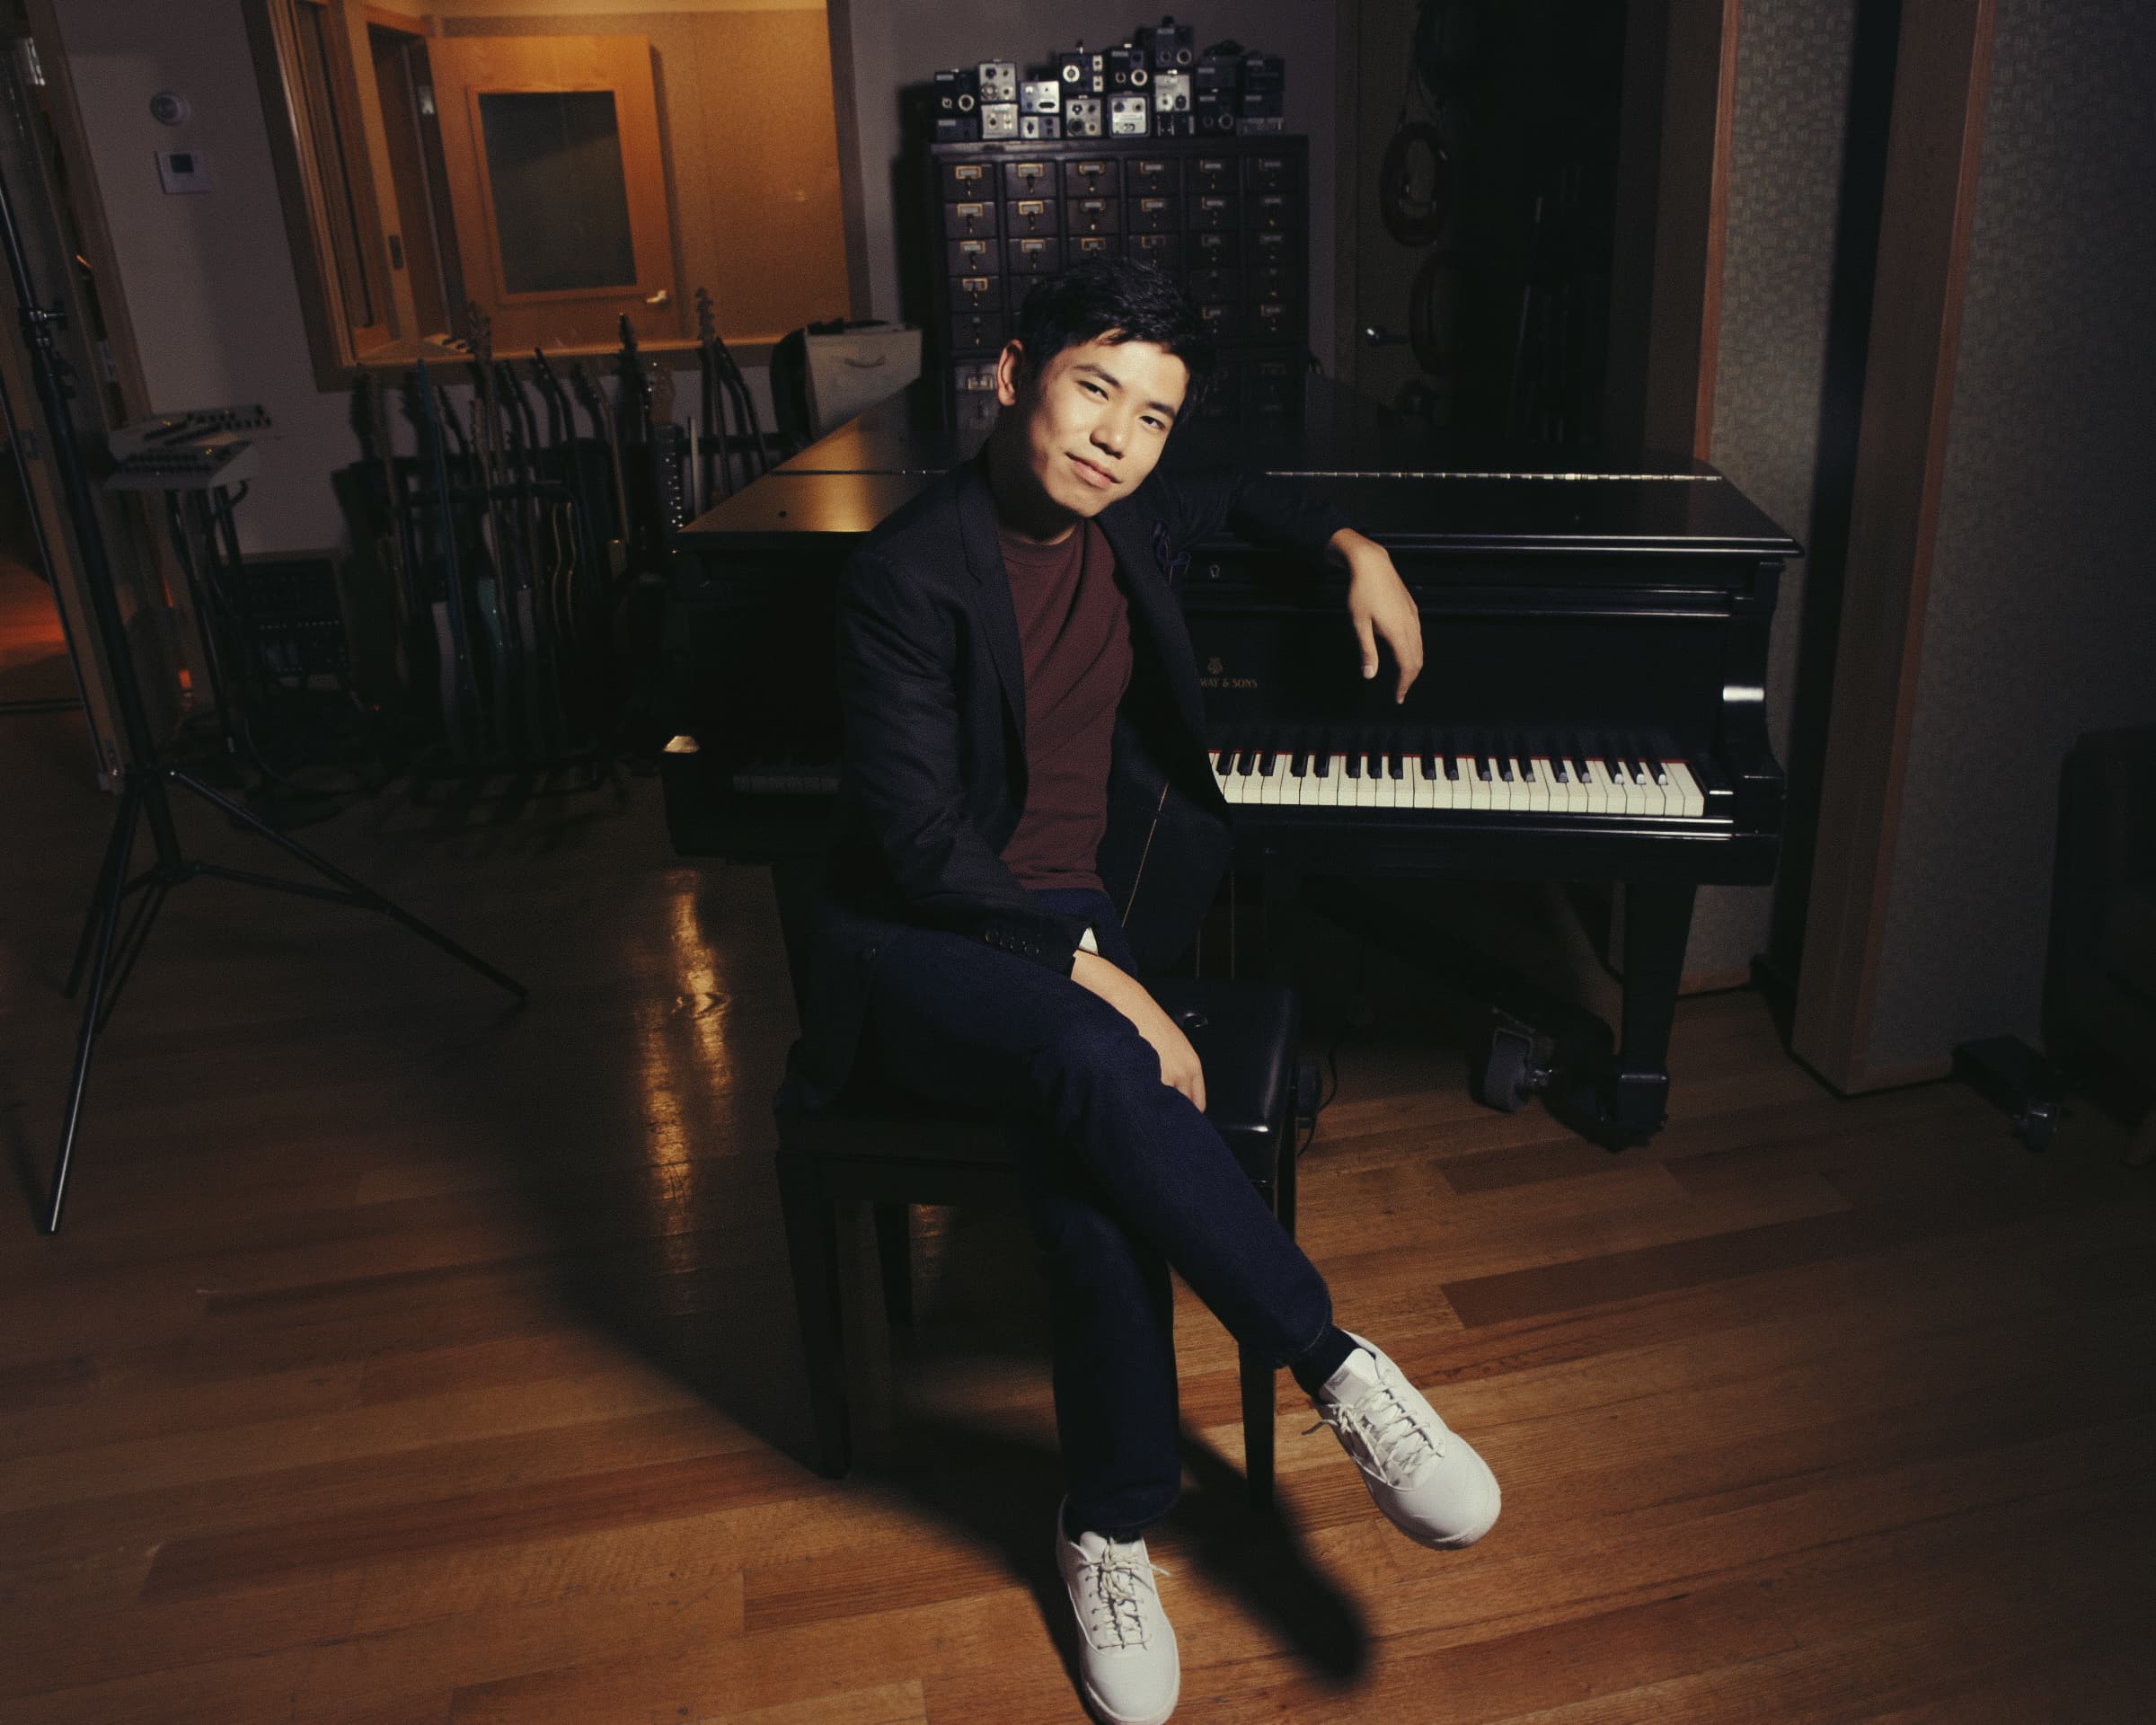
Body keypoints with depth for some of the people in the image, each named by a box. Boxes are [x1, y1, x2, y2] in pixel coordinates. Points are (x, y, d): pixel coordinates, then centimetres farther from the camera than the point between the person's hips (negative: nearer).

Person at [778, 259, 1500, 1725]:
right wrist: (1091, 974, -26)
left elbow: (1238, 498, 33)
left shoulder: (1127, 525, 6)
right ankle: (1341, 1369, -22)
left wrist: (1355, 550, 16)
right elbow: (920, 843, -19)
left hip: (1083, 922, 5)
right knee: (1103, 1071, -38)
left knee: (1090, 1178, -28)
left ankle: (1110, 1527, -7)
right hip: (923, 944, -4)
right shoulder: (910, 575, -14)